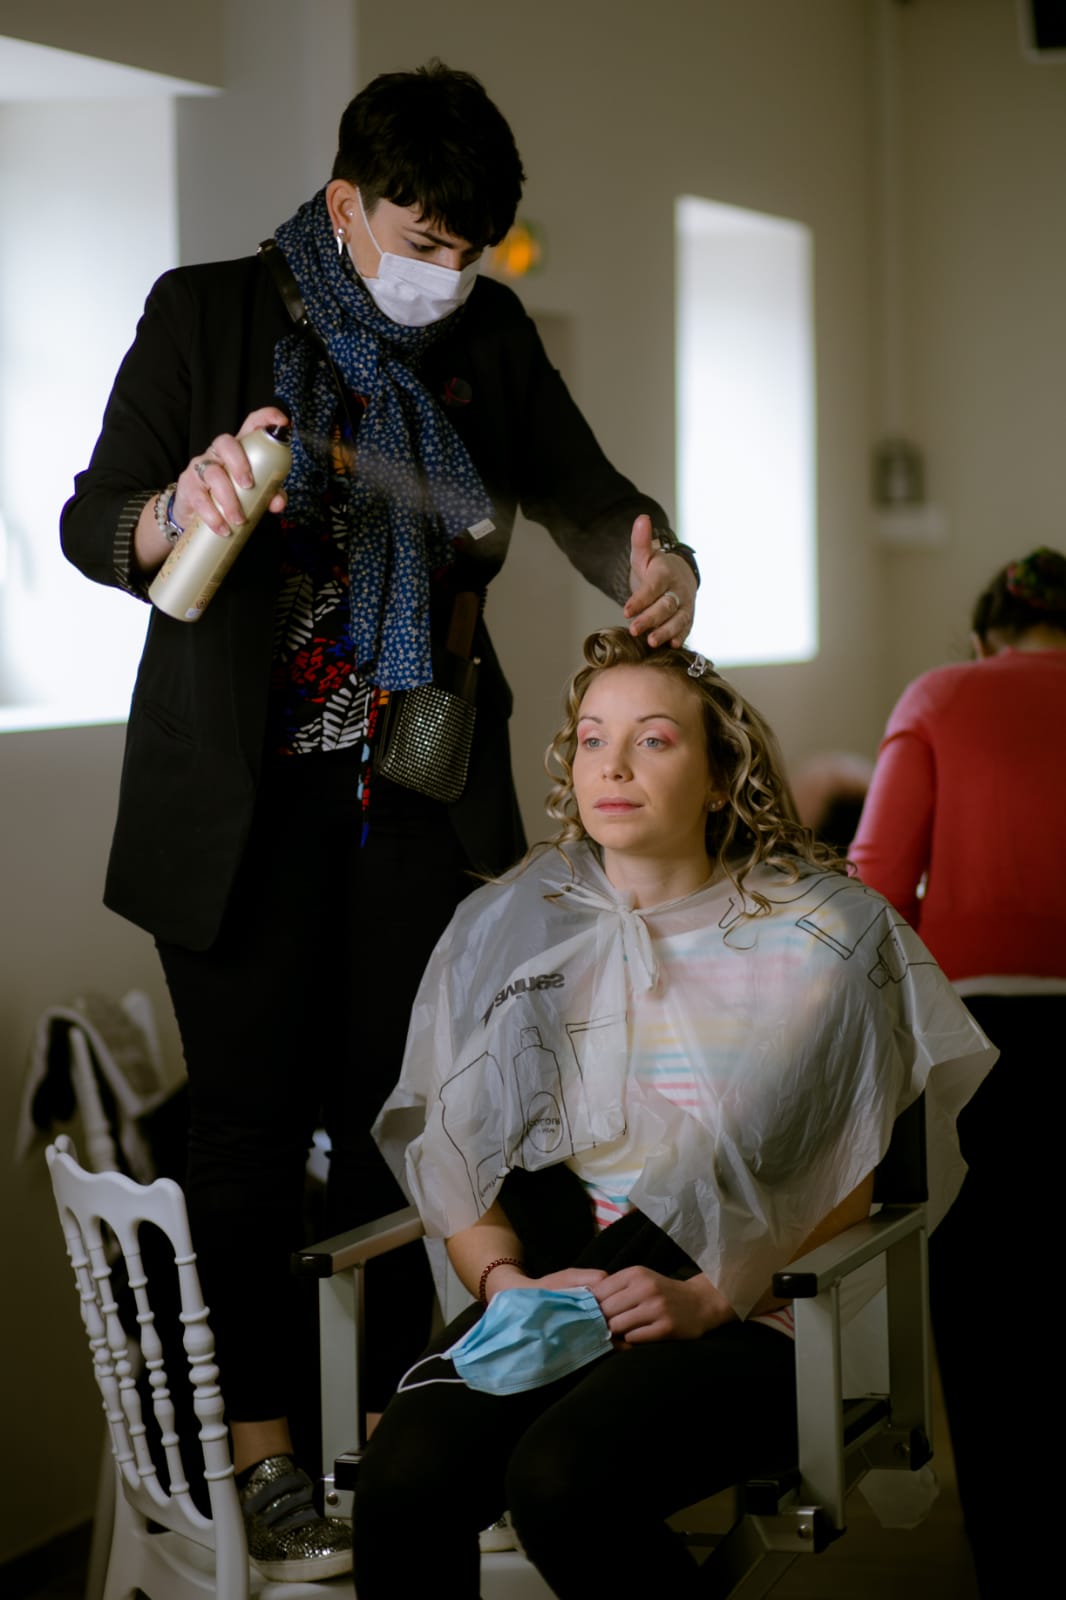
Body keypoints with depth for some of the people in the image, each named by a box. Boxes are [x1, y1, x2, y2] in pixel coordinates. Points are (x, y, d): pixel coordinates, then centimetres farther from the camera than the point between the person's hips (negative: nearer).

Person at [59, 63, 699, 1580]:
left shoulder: (488, 333, 5)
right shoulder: (208, 313, -6)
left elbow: (579, 488, 11)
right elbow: (92, 525, -9)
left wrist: (651, 558, -13)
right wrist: (179, 511, -32)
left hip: (423, 794, 4)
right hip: (247, 797, -3)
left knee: (398, 1114, 5)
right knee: (254, 1122, -1)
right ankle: (263, 1455, 8)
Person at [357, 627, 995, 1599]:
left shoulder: (817, 935, 3)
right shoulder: (504, 930, 13)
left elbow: (842, 1192, 1)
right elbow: (455, 1169, 13)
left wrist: (708, 1297, -12)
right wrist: (509, 1283, -6)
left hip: (745, 1312, -3)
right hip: (544, 1293, 3)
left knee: (561, 1480, -32)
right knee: (402, 1482, -28)